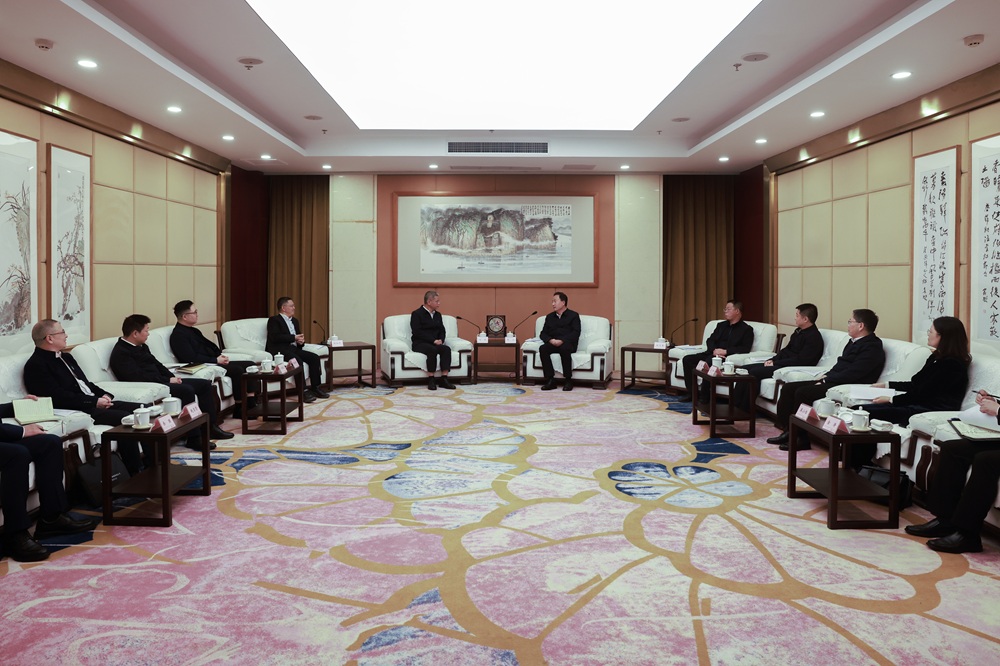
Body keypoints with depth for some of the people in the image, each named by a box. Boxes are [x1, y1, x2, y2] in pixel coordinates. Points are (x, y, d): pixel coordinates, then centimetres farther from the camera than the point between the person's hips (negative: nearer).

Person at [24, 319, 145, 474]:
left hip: (95, 402, 10)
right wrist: (95, 402, -19)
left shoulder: (66, 357, 20)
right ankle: (137, 474, -20)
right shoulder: (36, 365, -9)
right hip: (75, 410, -9)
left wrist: (104, 395, 1)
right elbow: (60, 397, -19)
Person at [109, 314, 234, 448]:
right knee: (187, 390, -31)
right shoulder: (120, 353, -13)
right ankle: (194, 438, -26)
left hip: (160, 381, 10)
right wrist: (168, 381, -17)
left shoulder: (141, 347, 17)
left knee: (205, 384, 5)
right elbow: (139, 377, -22)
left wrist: (173, 377, 2)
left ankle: (210, 427, 10)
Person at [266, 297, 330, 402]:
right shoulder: (274, 320, 0)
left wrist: (301, 340, 0)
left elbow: (299, 336, 26)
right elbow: (275, 337, -14)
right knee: (298, 361, -34)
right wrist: (294, 337, -15)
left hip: (293, 348, 8)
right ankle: (302, 392, -31)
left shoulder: (294, 321, 24)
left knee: (314, 358, -13)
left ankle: (315, 388, -9)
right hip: (279, 350, -8)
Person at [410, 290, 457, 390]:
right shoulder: (416, 314, -2)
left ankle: (444, 379, -29)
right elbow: (417, 332, -12)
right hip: (420, 344, -6)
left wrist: (440, 340, -6)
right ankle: (431, 380, -30)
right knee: (433, 350, -37)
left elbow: (442, 330, 18)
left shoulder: (438, 315, 19)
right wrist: (433, 340, -19)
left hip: (435, 343, 6)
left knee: (446, 349, -26)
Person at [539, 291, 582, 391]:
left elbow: (575, 333, -5)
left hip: (568, 343, -4)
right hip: (552, 344, 4)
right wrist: (550, 340, -10)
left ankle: (568, 380, -28)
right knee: (542, 349, -29)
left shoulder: (573, 315, 8)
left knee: (564, 349, -39)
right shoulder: (549, 317, 22)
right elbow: (543, 333, 14)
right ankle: (550, 380, -30)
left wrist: (562, 341, -20)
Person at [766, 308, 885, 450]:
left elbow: (852, 373, -20)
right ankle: (788, 431, -1)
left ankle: (801, 439, -15)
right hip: (832, 380, 10)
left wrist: (826, 380, -15)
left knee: (802, 392, -25)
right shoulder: (854, 342, 20)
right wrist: (825, 376, 6)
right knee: (788, 388, -1)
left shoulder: (872, 347, -12)